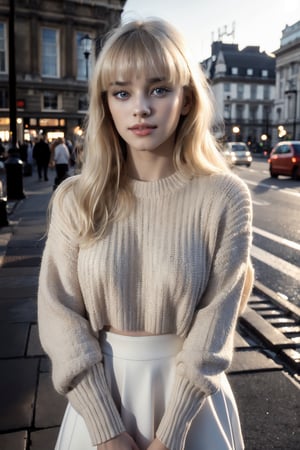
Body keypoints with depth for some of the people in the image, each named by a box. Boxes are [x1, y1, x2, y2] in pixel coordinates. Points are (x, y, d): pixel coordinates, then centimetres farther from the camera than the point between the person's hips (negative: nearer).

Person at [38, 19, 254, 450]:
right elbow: (62, 314, -10)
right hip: (100, 390, 2)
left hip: (190, 392, -1)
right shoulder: (76, 199, -9)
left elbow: (212, 331, -14)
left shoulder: (224, 198, -14)